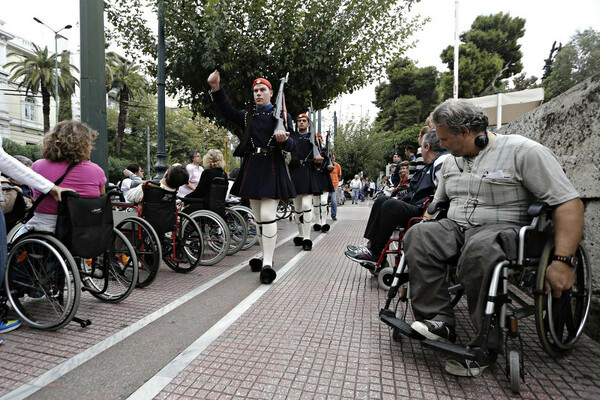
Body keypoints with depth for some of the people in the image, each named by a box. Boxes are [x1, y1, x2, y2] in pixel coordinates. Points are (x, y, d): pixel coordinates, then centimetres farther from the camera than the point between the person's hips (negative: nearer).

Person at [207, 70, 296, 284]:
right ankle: (266, 257, 23)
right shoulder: (247, 116, 13)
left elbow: (291, 146, -1)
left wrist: (284, 140, -25)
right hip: (251, 168, 5)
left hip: (272, 168, -4)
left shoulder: (282, 116, 4)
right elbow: (226, 110, -5)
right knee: (258, 217, 10)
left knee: (267, 215, -14)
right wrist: (216, 89, -22)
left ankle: (268, 263, -11)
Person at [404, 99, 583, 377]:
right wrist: (426, 224, 11)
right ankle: (439, 321, -19)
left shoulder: (522, 151, -7)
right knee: (418, 236, -22)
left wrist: (562, 261, -20)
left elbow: (569, 203, -11)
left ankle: (486, 346, -21)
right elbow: (437, 201, 29)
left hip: (503, 229, -6)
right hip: (455, 227, 6)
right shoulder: (452, 161, 16)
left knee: (479, 251, -39)